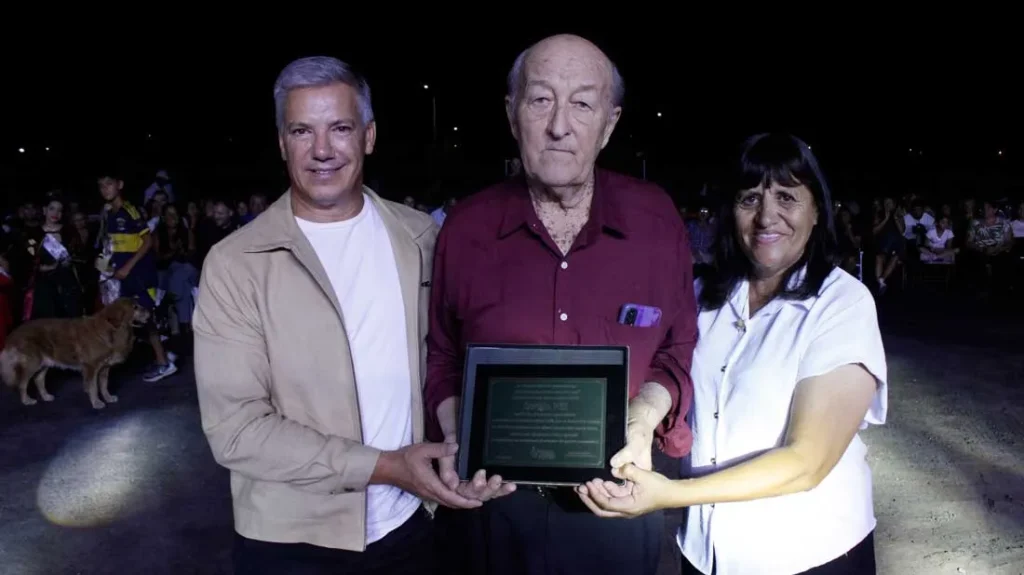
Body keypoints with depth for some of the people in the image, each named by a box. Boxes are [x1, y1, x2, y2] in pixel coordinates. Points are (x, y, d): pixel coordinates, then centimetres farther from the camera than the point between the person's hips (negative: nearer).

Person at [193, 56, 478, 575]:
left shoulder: (419, 237, 0)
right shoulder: (234, 263, -12)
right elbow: (235, 428, -15)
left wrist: (465, 454, -5)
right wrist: (383, 467, -19)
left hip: (410, 527, 3)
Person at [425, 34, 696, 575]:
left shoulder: (656, 218, -5)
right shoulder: (464, 227, -4)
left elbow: (679, 348, 3)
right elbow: (442, 356, 6)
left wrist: (642, 423, -13)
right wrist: (456, 438, -10)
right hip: (493, 504, 0)